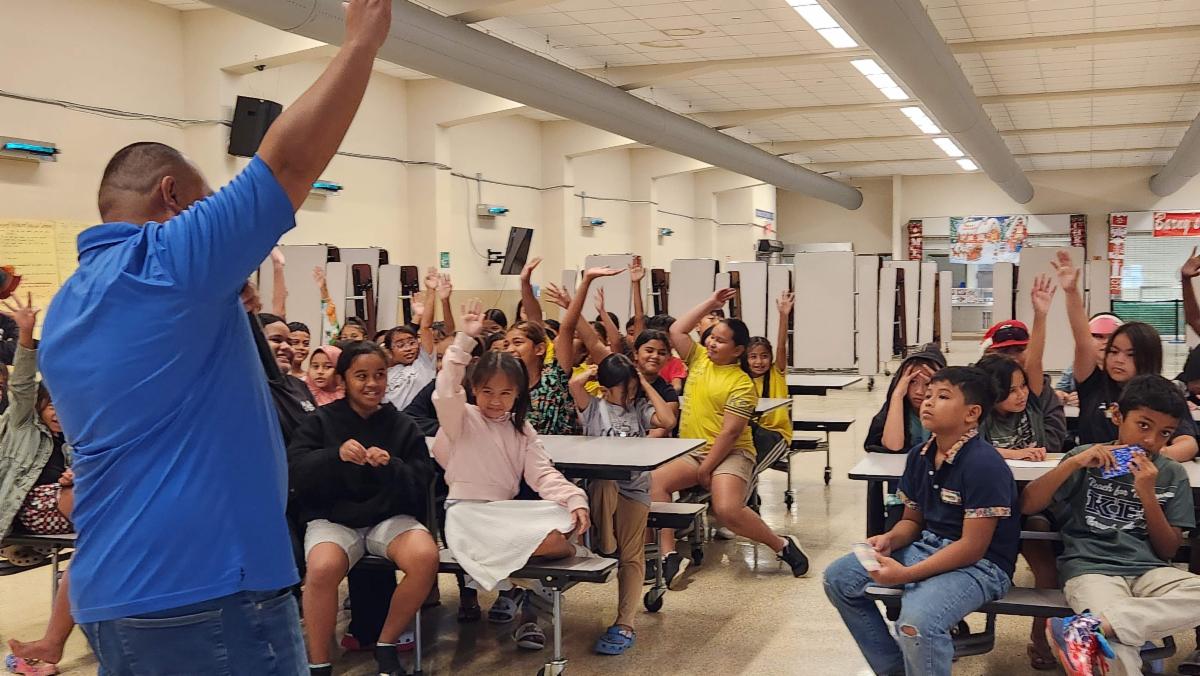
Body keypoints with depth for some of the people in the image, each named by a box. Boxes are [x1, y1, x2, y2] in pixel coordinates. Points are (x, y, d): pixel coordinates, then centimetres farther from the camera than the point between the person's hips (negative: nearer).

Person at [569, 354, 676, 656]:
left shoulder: (639, 408, 12)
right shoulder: (593, 407, 5)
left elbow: (668, 421, -7)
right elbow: (574, 383, -14)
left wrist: (646, 385, 0)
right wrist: (593, 370, 7)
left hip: (635, 487, 2)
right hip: (600, 485, -1)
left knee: (632, 555, -11)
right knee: (605, 485, -40)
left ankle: (624, 624, -11)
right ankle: (606, 549, -19)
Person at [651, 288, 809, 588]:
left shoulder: (741, 383, -10)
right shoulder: (700, 359, 11)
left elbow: (730, 431, -16)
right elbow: (676, 330, 9)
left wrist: (706, 468, -18)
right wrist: (710, 304, 9)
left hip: (729, 453, -6)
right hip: (690, 451, 6)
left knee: (727, 510, -30)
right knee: (654, 481, -23)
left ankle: (782, 545, -4)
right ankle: (669, 556, -20)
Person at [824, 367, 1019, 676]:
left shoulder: (984, 464, -22)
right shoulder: (919, 455, 3)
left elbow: (972, 547, -22)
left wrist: (906, 575, -26)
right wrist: (890, 539, -11)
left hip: (979, 564, -8)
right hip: (927, 546, 9)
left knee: (917, 621, -35)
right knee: (838, 577, 0)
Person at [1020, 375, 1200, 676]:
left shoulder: (1173, 475, 11)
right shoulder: (1087, 459, 5)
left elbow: (1168, 552, 7)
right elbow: (1026, 506, -3)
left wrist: (1148, 494, -6)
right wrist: (1073, 463, -13)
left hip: (1149, 570, 5)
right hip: (1091, 568, -5)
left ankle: (1090, 628, -34)